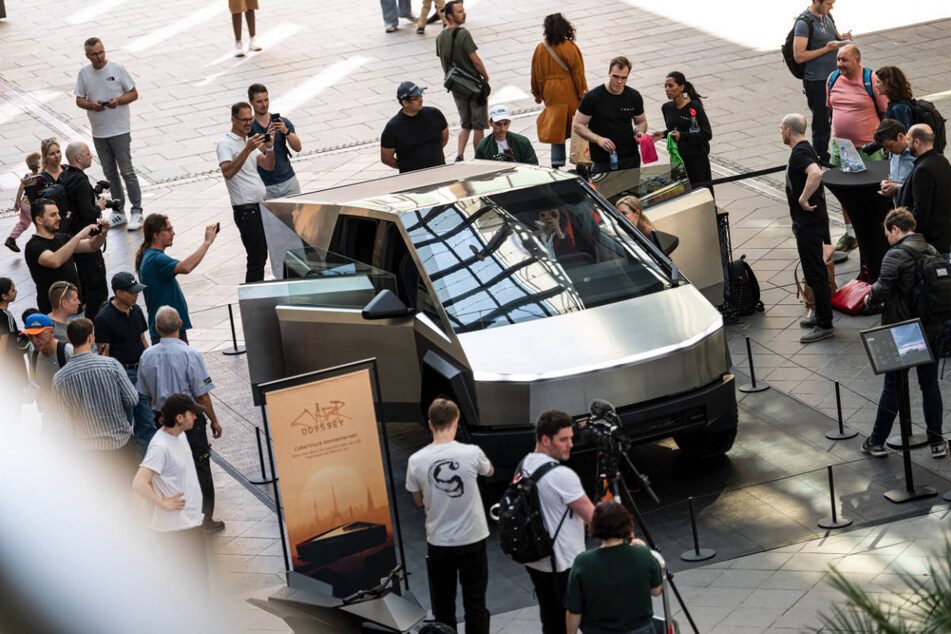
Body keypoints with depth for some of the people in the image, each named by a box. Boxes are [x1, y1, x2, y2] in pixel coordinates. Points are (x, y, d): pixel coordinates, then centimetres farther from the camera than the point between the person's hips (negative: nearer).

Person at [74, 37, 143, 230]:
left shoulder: (117, 69, -6)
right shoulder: (84, 73, 3)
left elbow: (133, 94, -1)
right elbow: (79, 100, 8)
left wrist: (118, 101, -20)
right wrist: (91, 105, -13)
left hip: (120, 130, -4)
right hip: (98, 132, 4)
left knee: (127, 171, -5)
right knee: (110, 173, 11)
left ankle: (137, 212, 1)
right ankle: (118, 213, 21)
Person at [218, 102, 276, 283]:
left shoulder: (249, 141, 17)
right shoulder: (226, 144, -10)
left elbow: (268, 166, 10)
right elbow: (227, 172, -26)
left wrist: (269, 146, -8)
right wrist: (248, 150, -33)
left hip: (261, 206, 8)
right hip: (246, 210, -8)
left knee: (262, 255, 11)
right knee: (257, 258, -9)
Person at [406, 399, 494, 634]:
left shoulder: (416, 461, -12)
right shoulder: (471, 453, -15)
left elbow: (418, 500, 5)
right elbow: (489, 471, 10)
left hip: (438, 542, 1)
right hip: (472, 540, -1)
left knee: (443, 606, 13)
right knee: (475, 605, 10)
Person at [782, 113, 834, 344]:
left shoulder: (799, 154, -21)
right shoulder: (806, 149, 13)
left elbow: (816, 173, -40)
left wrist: (803, 199, -31)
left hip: (809, 223, -11)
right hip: (813, 220, 11)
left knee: (815, 274, -6)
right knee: (816, 271, 19)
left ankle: (824, 325, -2)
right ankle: (821, 316, 29)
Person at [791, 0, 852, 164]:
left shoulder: (827, 16, 8)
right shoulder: (804, 23, -18)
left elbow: (835, 36, 25)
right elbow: (799, 56, -22)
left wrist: (842, 38, 0)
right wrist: (827, 49, -21)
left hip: (834, 75, 8)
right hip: (817, 81, -8)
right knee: (821, 124, 1)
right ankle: (821, 159, 12)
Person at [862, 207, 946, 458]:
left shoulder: (896, 255, -16)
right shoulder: (932, 252, 5)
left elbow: (882, 289, -24)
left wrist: (870, 299, -1)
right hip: (932, 329, 5)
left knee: (893, 385, 5)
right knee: (930, 385, 13)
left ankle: (877, 441, 15)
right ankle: (937, 443, 17)